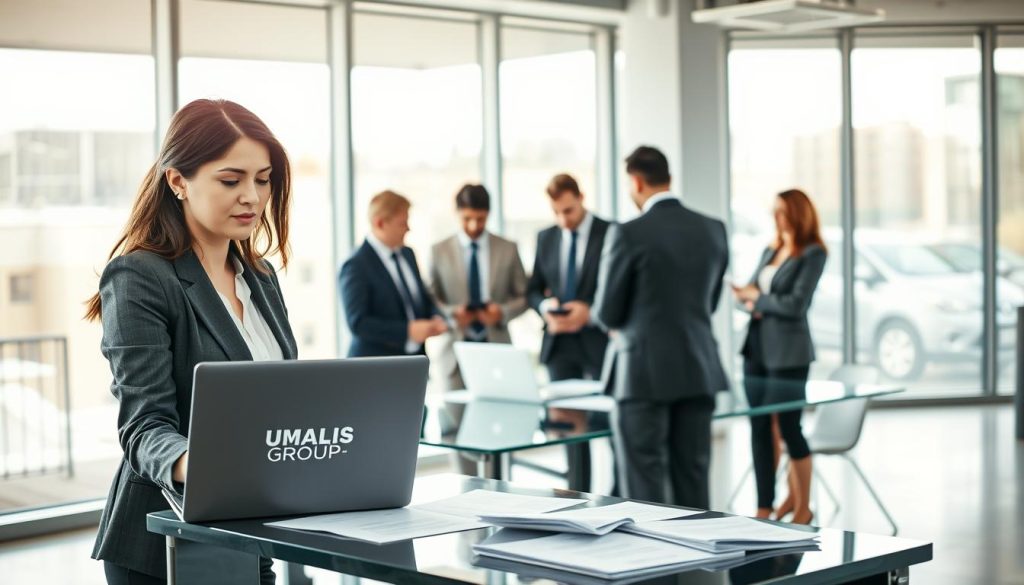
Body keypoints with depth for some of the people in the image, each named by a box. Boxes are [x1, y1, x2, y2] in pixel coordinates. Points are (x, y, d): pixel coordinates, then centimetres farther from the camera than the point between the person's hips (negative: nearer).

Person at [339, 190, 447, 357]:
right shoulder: (356, 266, -12)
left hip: (415, 362, 7)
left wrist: (436, 318, -1)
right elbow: (357, 323, -18)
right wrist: (408, 331, -23)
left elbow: (424, 298, 21)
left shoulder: (407, 254, 11)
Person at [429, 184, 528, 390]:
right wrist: (451, 313, -13)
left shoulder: (508, 249, 9)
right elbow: (431, 299, 7)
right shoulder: (439, 251, 6)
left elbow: (523, 297, 10)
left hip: (497, 347, 1)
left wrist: (502, 312, -10)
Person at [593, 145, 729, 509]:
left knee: (644, 486, 1)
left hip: (647, 372, -6)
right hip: (699, 369, 6)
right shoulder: (713, 230, 6)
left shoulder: (629, 234, -12)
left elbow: (607, 313, -4)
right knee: (693, 478, 12)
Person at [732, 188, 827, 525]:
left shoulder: (813, 254, -7)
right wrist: (749, 303, -8)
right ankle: (765, 508, 11)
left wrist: (758, 299, -6)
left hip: (788, 351, -7)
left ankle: (803, 507, 11)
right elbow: (749, 292, 14)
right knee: (761, 429, 6)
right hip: (756, 348, 7)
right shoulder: (770, 250, 15)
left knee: (789, 428, -2)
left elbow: (797, 304, -15)